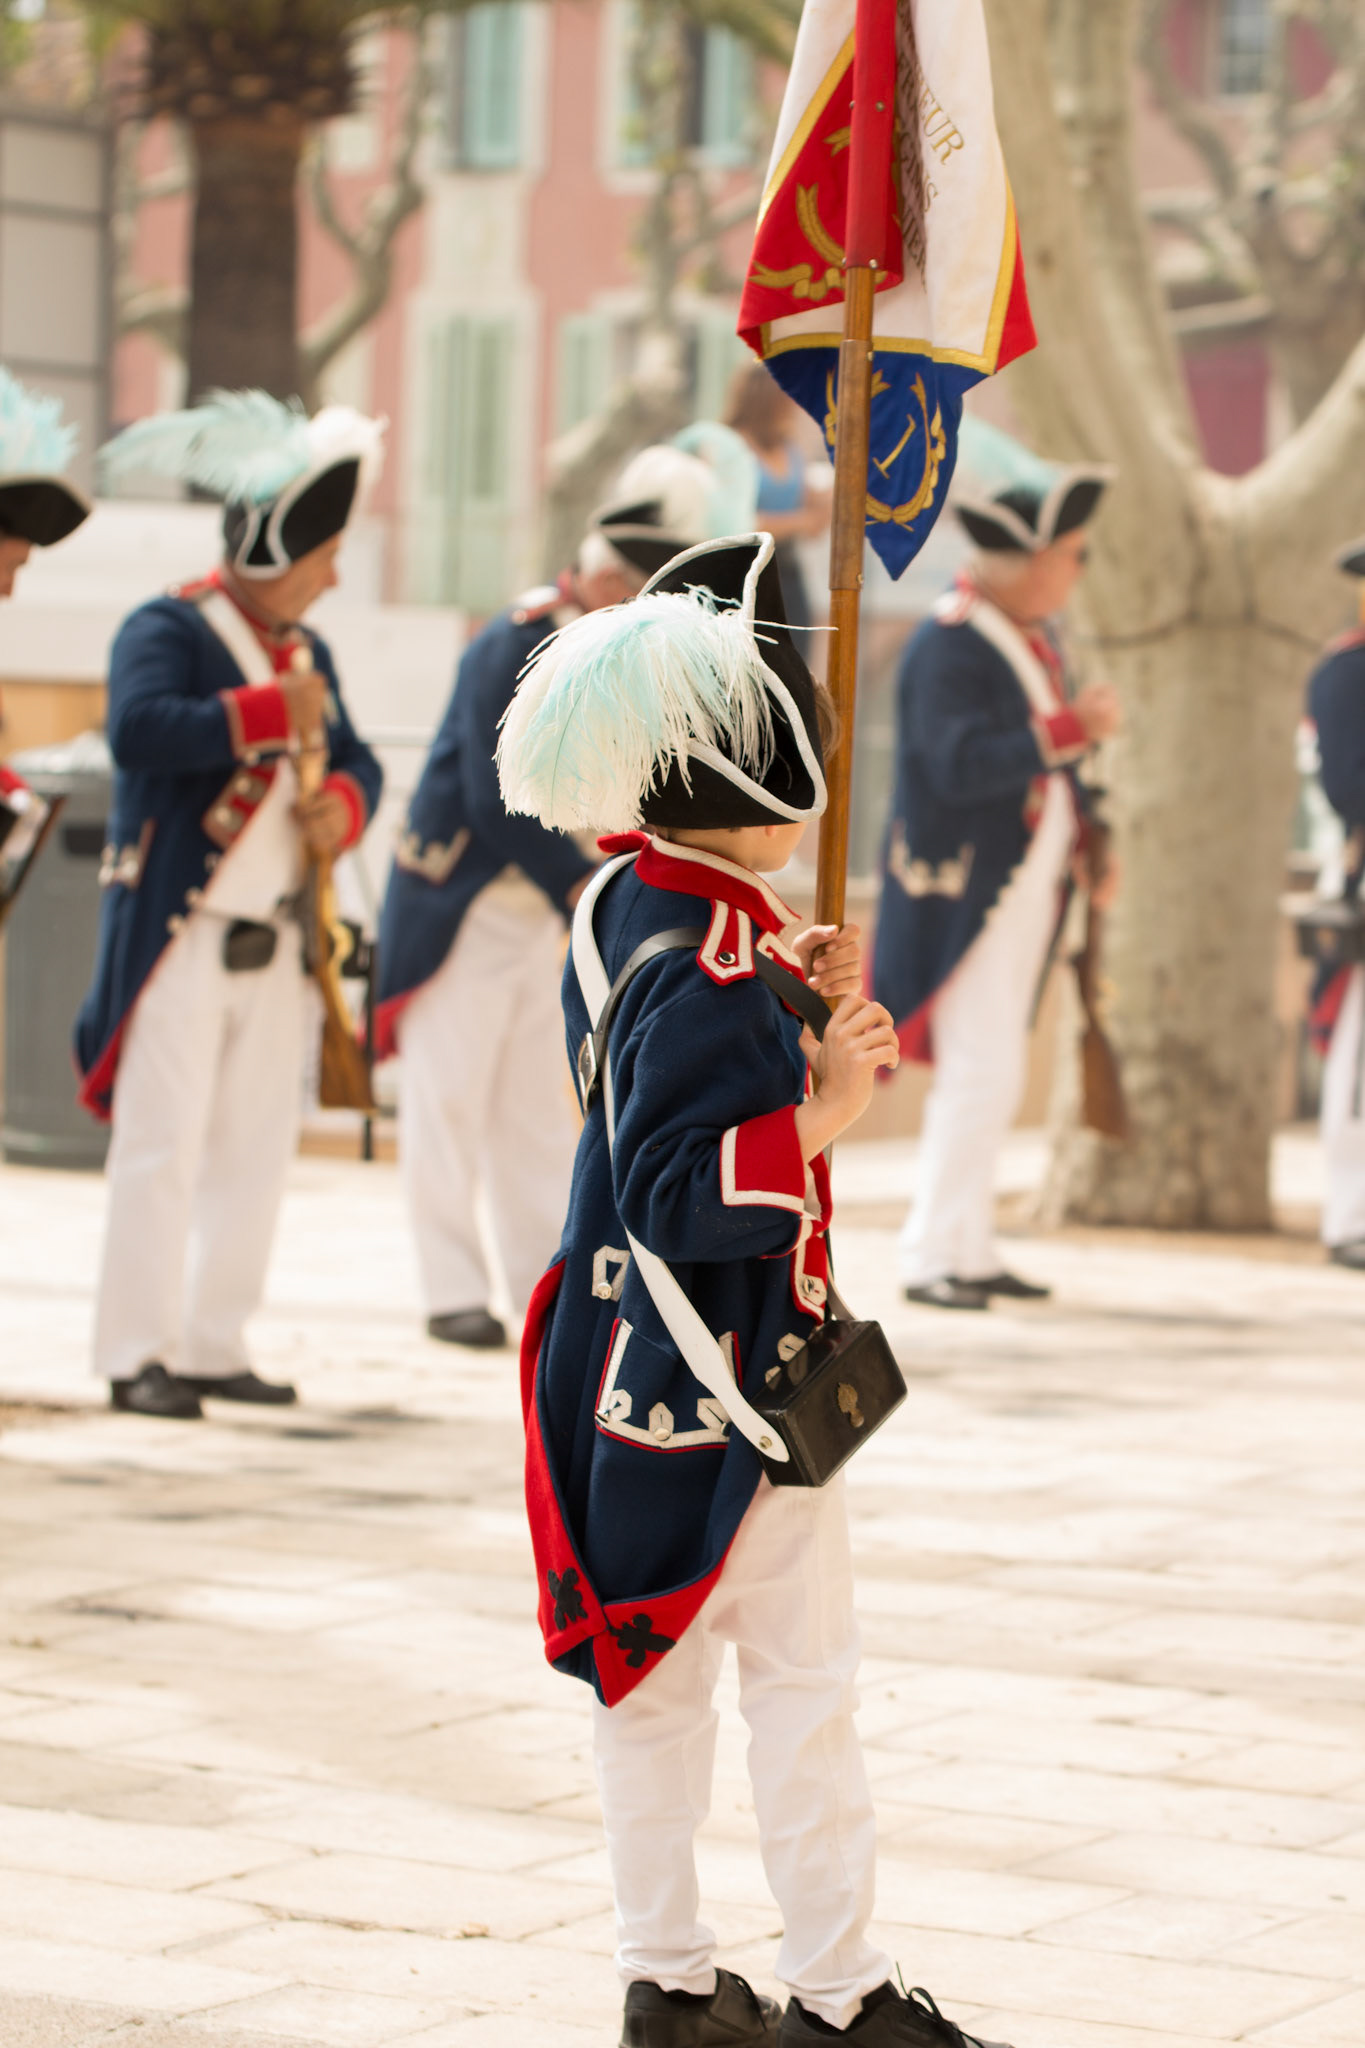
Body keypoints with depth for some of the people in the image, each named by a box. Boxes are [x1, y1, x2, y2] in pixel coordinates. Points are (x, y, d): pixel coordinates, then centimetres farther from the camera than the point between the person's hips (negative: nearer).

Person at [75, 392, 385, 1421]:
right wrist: (269, 711, -24)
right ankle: (138, 1354, -3)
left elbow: (355, 758, 18)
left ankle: (215, 1345, 16)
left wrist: (345, 804, -5)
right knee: (163, 1146, -7)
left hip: (276, 943, 8)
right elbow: (140, 729, -26)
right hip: (181, 937, -7)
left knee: (257, 1152, 8)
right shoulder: (167, 630, -8)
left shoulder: (306, 650, 16)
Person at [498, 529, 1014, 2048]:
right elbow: (677, 1194, -26)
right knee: (802, 1678, 1)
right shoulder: (713, 964, -24)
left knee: (649, 1666, 13)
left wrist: (804, 1013, 9)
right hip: (731, 1373, -9)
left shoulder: (623, 909, 5)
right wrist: (820, 1115, -27)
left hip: (622, 1350, 9)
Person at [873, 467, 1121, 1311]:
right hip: (967, 887, -9)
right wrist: (1073, 727, -29)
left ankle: (970, 1247, 20)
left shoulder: (1037, 635, 12)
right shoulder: (949, 646, -17)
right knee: (983, 1069, -12)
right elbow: (961, 766, -28)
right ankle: (932, 1257, -7)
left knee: (990, 1071, 13)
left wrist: (1085, 844, 10)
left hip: (1029, 885, 9)